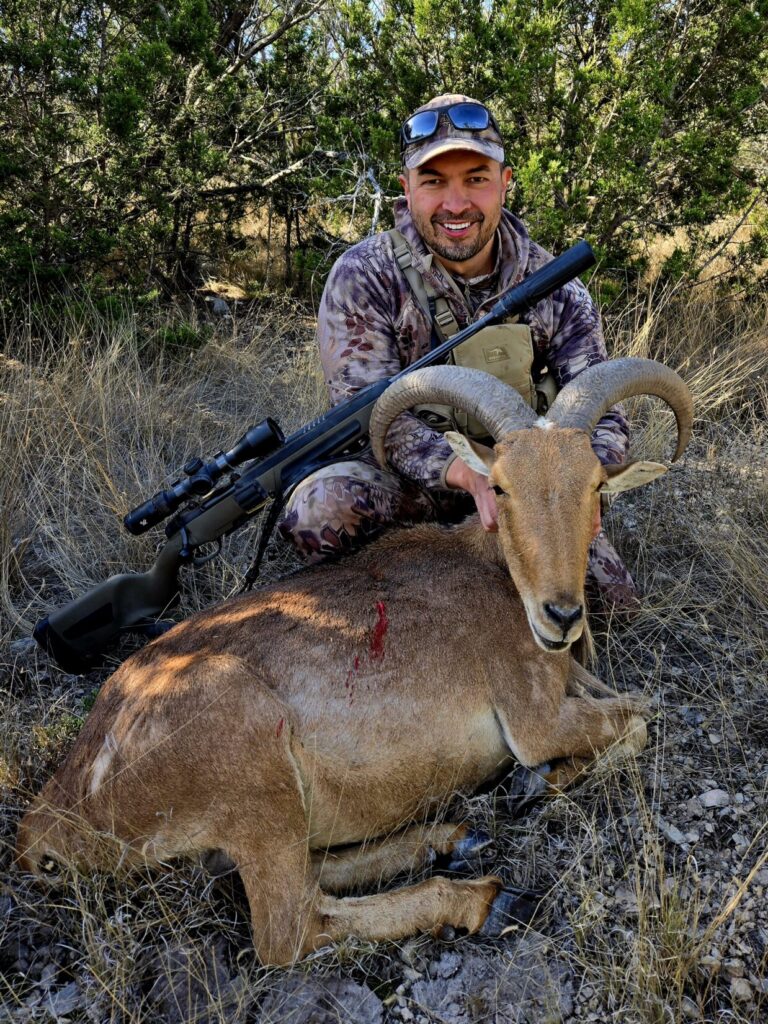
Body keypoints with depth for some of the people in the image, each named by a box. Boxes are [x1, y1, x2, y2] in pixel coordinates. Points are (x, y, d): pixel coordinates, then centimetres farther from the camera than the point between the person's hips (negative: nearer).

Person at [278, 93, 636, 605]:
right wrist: (469, 472, -40)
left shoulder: (553, 286, -6)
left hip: (517, 464, 3)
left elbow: (601, 407, -9)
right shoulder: (363, 278, -15)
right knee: (318, 508, -34)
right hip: (411, 475, -2)